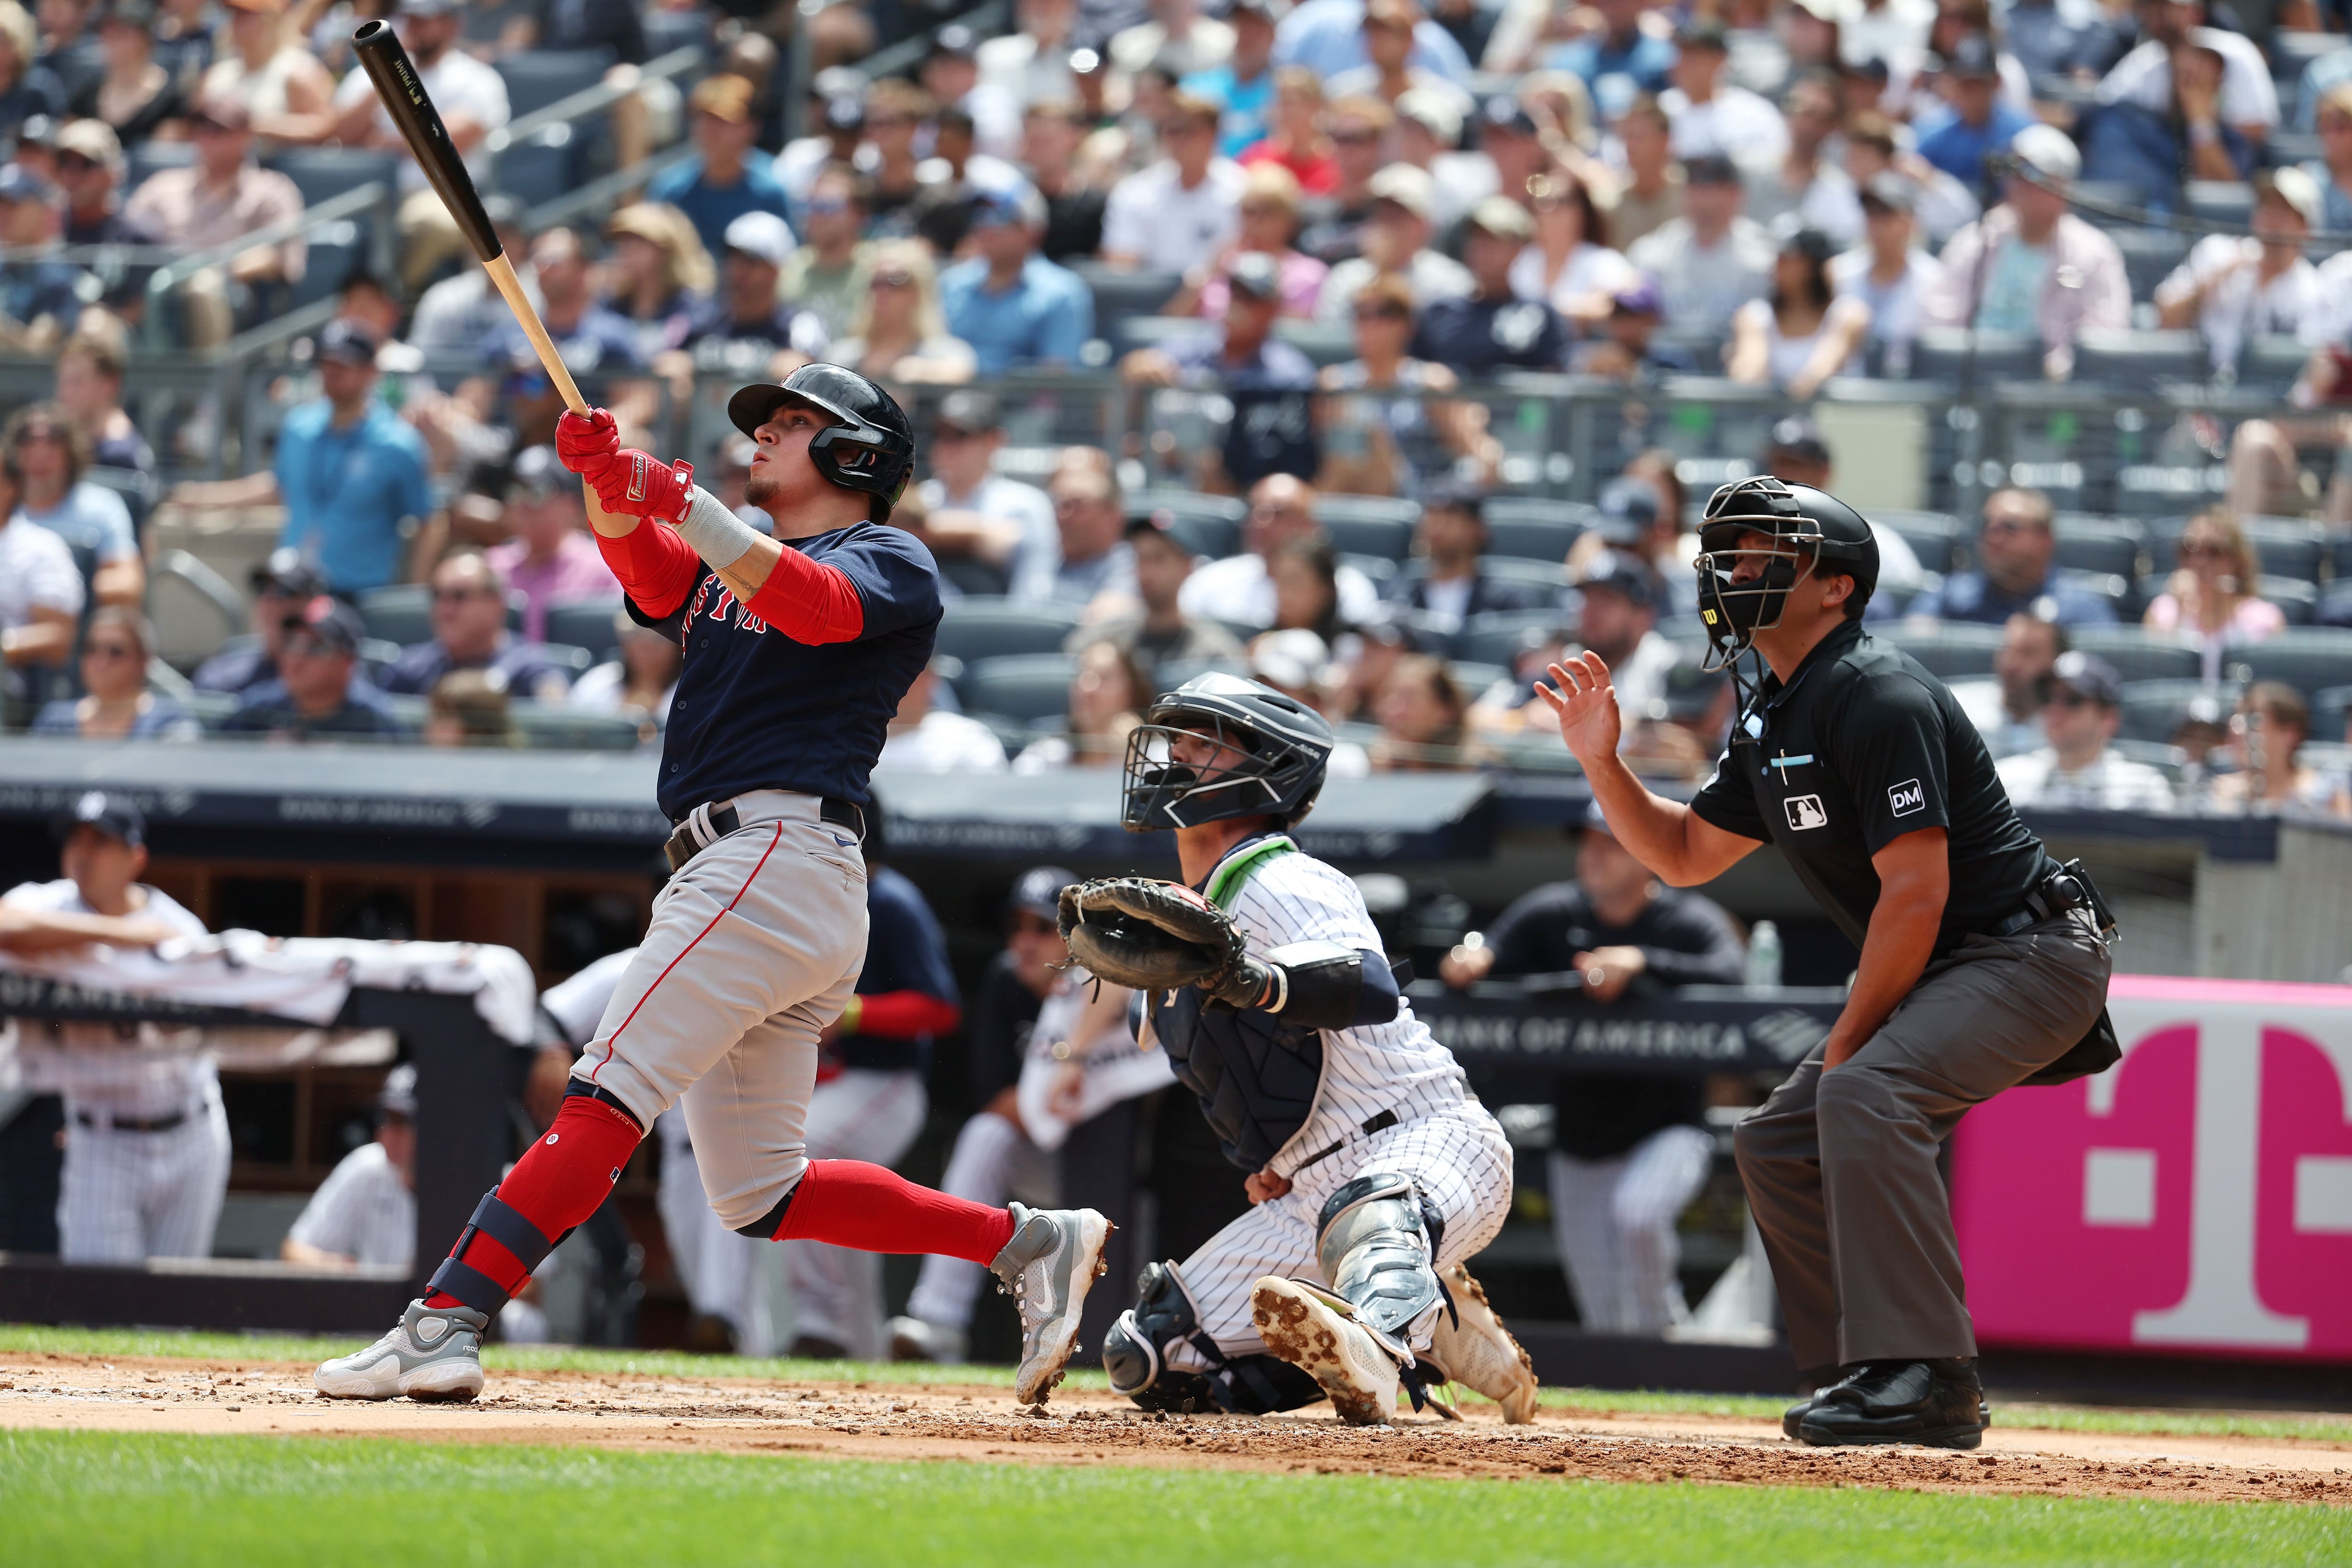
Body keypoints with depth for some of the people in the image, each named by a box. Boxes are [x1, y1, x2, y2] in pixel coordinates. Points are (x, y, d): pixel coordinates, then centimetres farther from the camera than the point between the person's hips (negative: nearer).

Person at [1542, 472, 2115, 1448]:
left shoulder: (1879, 700, -19)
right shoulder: (1770, 722, 13)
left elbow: (1916, 891, -23)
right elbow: (1685, 855, 24)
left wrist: (1847, 1041, -15)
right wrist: (1602, 762, 8)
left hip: (2030, 956, -11)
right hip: (1941, 976, 11)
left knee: (1864, 1092, -32)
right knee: (1778, 1143, 12)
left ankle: (1923, 1373, -36)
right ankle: (1865, 1379, 15)